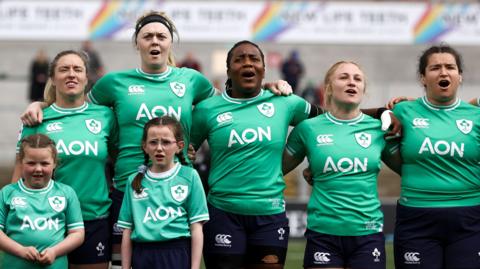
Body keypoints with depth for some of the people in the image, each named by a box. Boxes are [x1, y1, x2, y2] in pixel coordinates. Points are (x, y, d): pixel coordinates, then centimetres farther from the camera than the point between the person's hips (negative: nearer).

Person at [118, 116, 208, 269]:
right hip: (143, 256, 3)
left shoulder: (189, 177, 1)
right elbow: (127, 231, 11)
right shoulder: (135, 181, 9)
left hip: (177, 256, -2)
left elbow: (196, 228, 0)